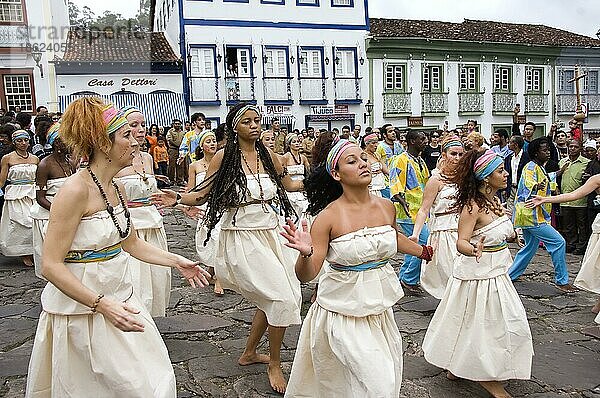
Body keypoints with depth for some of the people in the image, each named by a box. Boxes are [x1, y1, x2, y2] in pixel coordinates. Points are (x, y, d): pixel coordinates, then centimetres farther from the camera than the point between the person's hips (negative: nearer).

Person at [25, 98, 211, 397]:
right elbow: (51, 265, -22)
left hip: (119, 299, 8)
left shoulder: (116, 188, 4)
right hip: (81, 309, -8)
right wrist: (102, 304, -29)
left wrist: (177, 262, 10)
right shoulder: (76, 190, -21)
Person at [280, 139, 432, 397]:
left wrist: (425, 252, 30)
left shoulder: (387, 207, -2)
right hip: (344, 308, -5)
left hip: (380, 305, 6)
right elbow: (306, 275, -16)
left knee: (389, 374, 16)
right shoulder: (329, 216, -17)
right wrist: (305, 253, -36)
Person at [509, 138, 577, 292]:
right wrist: (536, 186, -57)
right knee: (558, 242, -9)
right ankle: (562, 281, -2)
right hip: (531, 215, -11)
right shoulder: (531, 167, -15)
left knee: (531, 246, 17)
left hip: (529, 214, 11)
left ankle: (509, 275, 23)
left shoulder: (540, 168, 16)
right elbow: (528, 182, -36)